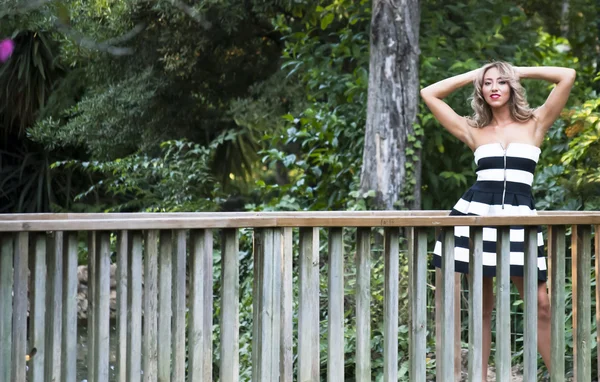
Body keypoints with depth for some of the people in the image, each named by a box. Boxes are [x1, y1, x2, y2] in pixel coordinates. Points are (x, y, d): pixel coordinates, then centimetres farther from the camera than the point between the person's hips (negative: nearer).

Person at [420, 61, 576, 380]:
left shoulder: (535, 124, 9)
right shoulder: (474, 131, 12)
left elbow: (568, 76, 1)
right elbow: (429, 94, 14)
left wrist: (520, 72, 11)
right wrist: (473, 75, 18)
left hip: (519, 218, -1)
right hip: (476, 213, 1)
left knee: (540, 303, -5)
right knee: (481, 305, 5)